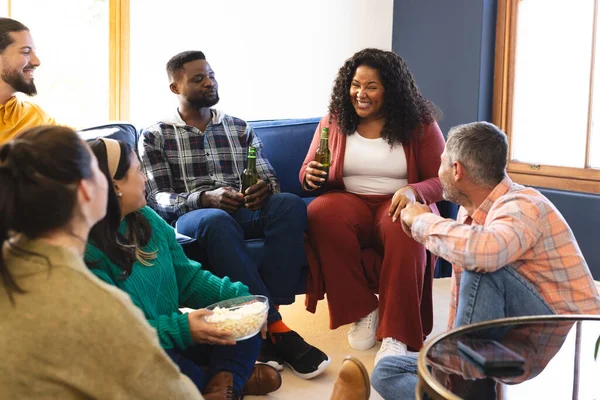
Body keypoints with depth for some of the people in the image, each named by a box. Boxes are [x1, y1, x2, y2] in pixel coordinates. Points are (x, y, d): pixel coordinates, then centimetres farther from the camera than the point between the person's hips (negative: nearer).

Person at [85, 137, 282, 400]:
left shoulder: (147, 219, 2)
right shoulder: (87, 253, -23)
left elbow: (188, 277, 6)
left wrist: (240, 298, -8)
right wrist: (180, 329, -34)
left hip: (172, 339, 8)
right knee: (186, 375, -35)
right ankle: (233, 376, -7)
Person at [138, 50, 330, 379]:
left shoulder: (241, 129, 18)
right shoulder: (155, 136, 8)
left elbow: (270, 180, 11)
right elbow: (158, 200, -3)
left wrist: (264, 188, -16)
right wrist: (204, 198, -22)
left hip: (244, 212, 3)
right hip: (189, 218, -3)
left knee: (290, 204, -29)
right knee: (217, 220, -40)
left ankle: (265, 322, -34)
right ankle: (275, 328, -37)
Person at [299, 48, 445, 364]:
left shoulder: (420, 124, 2)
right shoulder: (333, 121, 9)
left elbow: (443, 180, -1)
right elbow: (307, 170, 14)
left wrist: (413, 191, -24)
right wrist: (310, 176, -12)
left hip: (398, 205, -2)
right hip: (350, 202, 2)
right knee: (319, 213, -34)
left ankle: (396, 334, -28)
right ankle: (361, 311, -18)